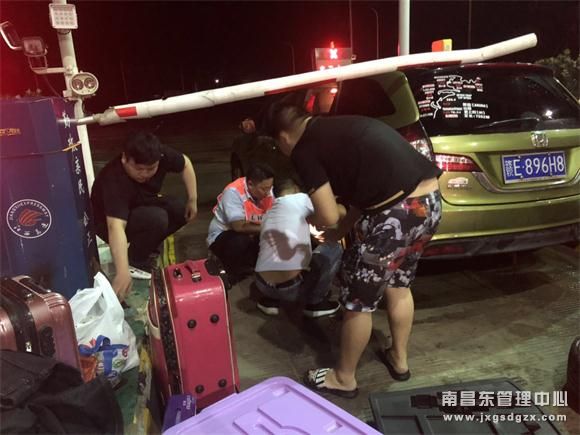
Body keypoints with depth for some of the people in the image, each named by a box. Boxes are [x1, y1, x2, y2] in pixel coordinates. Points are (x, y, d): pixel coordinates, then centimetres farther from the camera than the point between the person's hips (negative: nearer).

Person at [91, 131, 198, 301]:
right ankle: (134, 261, -9)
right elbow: (116, 226, -50)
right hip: (109, 220, -7)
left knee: (182, 210, -11)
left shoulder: (160, 154, -24)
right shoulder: (115, 181, -39)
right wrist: (123, 272, -59)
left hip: (142, 205, 7)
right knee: (157, 218, -32)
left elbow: (185, 164, -3)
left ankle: (146, 245, 8)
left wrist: (193, 200, -7)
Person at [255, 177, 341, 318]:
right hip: (291, 288, -6)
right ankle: (314, 303, 14)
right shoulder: (300, 199, 1)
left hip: (263, 285, 7)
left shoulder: (267, 215, 18)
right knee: (333, 248, 12)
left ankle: (270, 300, 21)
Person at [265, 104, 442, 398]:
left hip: (397, 213, -9)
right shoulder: (339, 128, 22)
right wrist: (339, 232, 32)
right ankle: (399, 359, 47)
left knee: (359, 301, 11)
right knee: (399, 285, 28)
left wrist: (311, 218, 18)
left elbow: (328, 216, -5)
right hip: (430, 200, 9)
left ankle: (344, 378, 31)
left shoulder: (304, 150, -2)